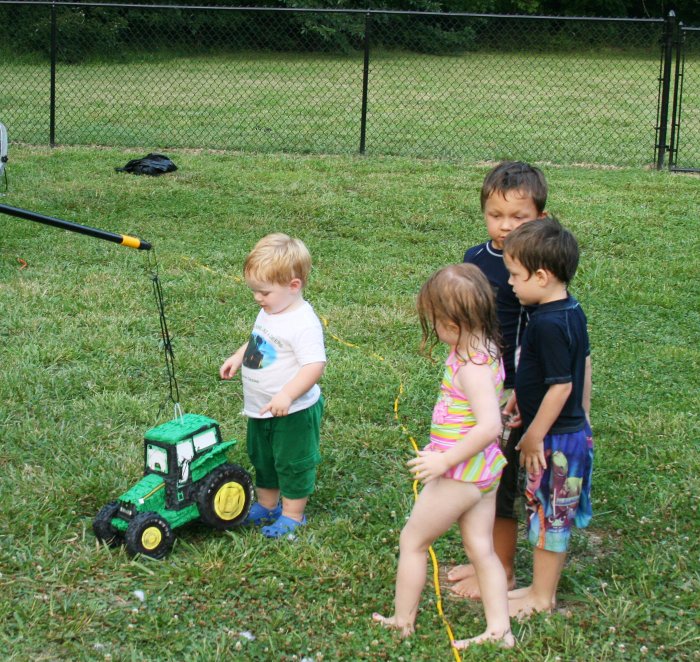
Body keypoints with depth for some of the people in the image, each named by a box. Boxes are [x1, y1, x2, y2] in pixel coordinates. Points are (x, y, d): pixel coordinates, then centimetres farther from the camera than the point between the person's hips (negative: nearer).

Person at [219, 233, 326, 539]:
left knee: (292, 463, 7)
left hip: (293, 413, -9)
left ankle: (293, 515, 23)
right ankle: (266, 505, 41)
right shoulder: (269, 312, 2)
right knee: (262, 459, 23)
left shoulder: (304, 324, -27)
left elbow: (315, 365, -33)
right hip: (260, 410, 10)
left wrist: (287, 395, -39)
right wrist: (238, 356, 9)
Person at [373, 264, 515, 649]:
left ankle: (402, 622, 21)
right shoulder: (486, 350, 2)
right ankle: (499, 629, 19)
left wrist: (445, 460, -28)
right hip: (485, 471, 9)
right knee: (481, 548, 16)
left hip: (460, 474, -9)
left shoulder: (472, 367, -26)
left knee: (412, 542, 9)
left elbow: (490, 425, -34)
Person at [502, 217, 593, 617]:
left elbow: (561, 386, -25)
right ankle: (547, 584, 33)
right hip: (574, 432, 9)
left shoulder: (548, 325, -25)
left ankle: (542, 597, 18)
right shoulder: (572, 311, 4)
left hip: (555, 439, -9)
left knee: (548, 514, 4)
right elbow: (583, 367, 15)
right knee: (557, 515, 19)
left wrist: (534, 436, -17)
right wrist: (582, 417, 24)